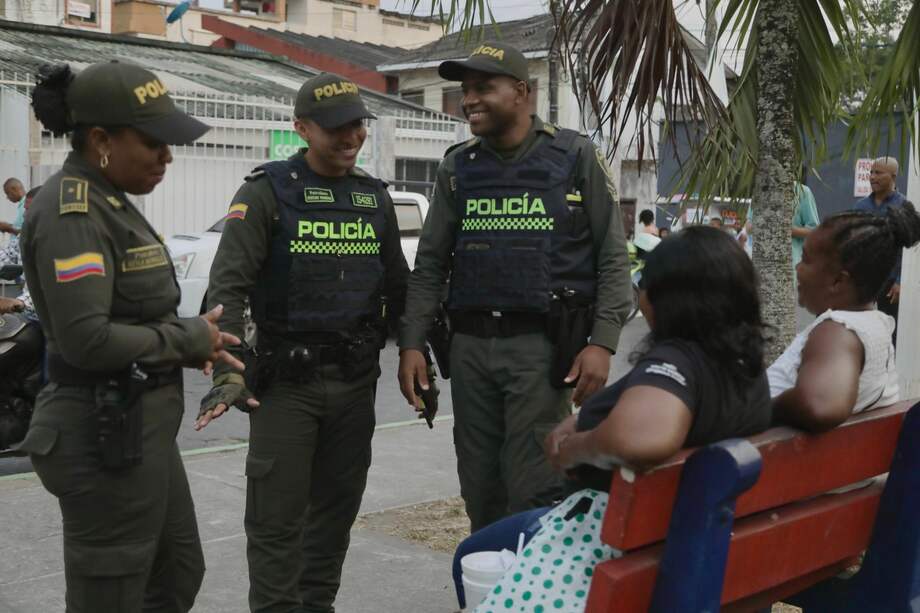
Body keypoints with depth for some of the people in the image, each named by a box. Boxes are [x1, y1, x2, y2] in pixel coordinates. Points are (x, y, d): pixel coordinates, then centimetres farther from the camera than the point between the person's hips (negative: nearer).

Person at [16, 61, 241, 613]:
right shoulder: (70, 212, -19)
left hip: (140, 429, 10)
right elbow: (88, 339, -28)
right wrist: (188, 339, -14)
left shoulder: (108, 203, 10)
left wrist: (192, 339, -1)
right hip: (105, 438, -10)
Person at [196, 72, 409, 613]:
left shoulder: (376, 197, 11)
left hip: (356, 382, 5)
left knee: (337, 510, 13)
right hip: (286, 382, -5)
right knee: (277, 518, -1)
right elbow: (229, 286, -12)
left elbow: (397, 288, 18)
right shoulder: (267, 191, -5)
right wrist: (229, 371, -22)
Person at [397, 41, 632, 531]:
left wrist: (602, 343, -12)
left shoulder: (575, 157, 0)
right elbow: (431, 264, 10)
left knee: (534, 492, -5)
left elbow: (612, 257, -2)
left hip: (542, 344, -4)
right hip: (470, 345, 4)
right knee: (479, 492, 10)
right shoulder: (457, 167, 11)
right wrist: (411, 343, 0)